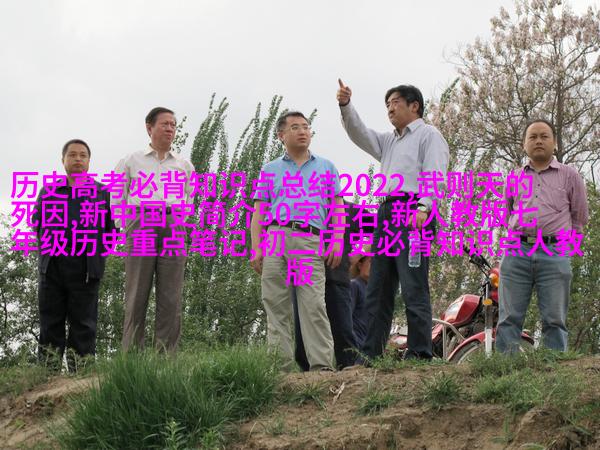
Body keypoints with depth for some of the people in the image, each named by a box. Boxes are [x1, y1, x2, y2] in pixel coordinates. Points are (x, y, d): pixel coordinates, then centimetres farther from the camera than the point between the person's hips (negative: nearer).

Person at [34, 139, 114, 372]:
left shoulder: (102, 193, 13)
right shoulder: (48, 191, 18)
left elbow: (111, 228, 10)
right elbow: (37, 223, 19)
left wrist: (96, 252, -1)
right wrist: (48, 247, 7)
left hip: (84, 271, -2)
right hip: (51, 269, 2)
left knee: (83, 325, -3)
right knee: (50, 324, 0)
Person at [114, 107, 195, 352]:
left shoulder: (184, 165, 19)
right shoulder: (131, 161, 12)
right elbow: (118, 196, 15)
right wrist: (126, 226, 9)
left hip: (174, 227, 2)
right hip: (141, 222, -2)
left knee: (171, 297, -4)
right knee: (137, 295, -6)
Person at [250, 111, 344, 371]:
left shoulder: (326, 167, 22)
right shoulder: (270, 170, 22)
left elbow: (337, 208, 14)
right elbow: (258, 213, 14)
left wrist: (338, 241, -2)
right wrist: (255, 248, 1)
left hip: (310, 242, -1)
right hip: (276, 236, 1)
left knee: (314, 306, -13)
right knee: (277, 308, -3)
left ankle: (322, 364, -16)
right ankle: (280, 366, -2)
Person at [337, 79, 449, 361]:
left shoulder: (429, 135, 5)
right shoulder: (389, 141, 31)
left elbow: (434, 174, -9)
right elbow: (360, 135, 20)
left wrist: (423, 208, -23)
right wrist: (346, 107, 4)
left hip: (413, 210, -9)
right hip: (386, 211, 9)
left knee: (414, 287, -13)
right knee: (378, 289, 4)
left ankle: (419, 353, -16)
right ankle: (371, 354, 3)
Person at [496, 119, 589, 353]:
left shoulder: (569, 176, 11)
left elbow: (579, 219, 17)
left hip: (555, 255, -2)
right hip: (517, 253, 2)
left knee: (554, 321, -4)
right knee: (509, 318, -3)